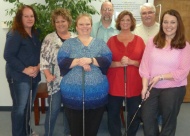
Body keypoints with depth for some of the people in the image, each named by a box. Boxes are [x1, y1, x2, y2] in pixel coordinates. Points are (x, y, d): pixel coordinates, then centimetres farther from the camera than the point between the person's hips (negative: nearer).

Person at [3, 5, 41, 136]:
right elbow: (8, 55, -17)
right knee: (20, 107, -1)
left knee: (29, 105, 15)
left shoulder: (36, 33, 10)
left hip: (34, 76, 7)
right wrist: (24, 69, -19)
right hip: (19, 77, -7)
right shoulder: (14, 34, -12)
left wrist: (38, 66, -4)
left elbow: (39, 53, 15)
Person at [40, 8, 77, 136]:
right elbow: (43, 58, -5)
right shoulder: (49, 38, -2)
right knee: (54, 108, 2)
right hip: (56, 80, -3)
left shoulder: (76, 38, 6)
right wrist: (48, 74, -14)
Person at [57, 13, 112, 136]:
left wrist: (91, 60, -17)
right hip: (73, 93, -1)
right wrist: (78, 61, -18)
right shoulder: (68, 43, 8)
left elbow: (107, 60, -4)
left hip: (97, 92, 1)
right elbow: (61, 62, -4)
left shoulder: (100, 43, 10)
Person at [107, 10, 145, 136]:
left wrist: (131, 62, -16)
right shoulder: (112, 40, 4)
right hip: (115, 84, 0)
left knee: (134, 114, 10)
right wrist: (119, 63, -16)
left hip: (134, 84, 0)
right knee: (113, 114, 7)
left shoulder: (139, 40, 4)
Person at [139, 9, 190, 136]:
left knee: (168, 121, 15)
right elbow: (145, 65, -3)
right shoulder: (153, 41, 1)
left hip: (174, 89, -2)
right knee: (147, 119, 10)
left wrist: (161, 77, -17)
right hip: (152, 88, 2)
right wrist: (145, 86, -10)